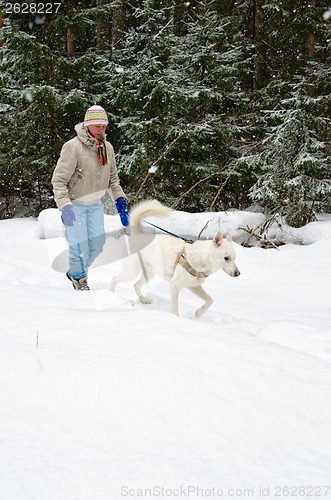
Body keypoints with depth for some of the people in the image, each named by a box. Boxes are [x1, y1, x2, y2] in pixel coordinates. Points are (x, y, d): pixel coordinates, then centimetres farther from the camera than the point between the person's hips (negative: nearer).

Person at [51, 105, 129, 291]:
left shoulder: (107, 148, 2)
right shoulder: (73, 147, -19)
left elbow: (112, 177, 15)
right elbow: (59, 179, -20)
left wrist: (120, 199, 5)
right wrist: (64, 206, -28)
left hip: (95, 204, 6)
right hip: (75, 204, -6)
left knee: (98, 242, 6)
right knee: (80, 244, -7)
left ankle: (78, 271, 31)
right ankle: (77, 276, 20)